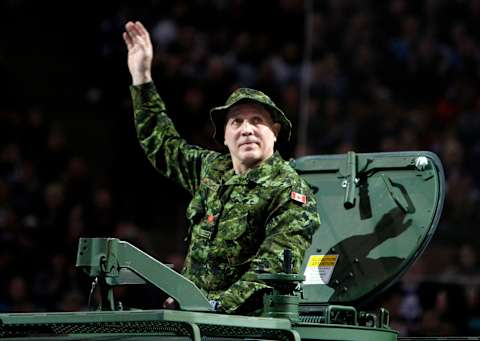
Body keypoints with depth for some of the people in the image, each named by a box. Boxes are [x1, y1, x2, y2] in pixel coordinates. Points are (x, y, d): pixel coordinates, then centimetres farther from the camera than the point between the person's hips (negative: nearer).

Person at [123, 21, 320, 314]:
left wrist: (220, 304, -28)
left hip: (252, 320, -6)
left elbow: (274, 268, -17)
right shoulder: (212, 169, 16)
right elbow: (162, 143, 33)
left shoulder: (290, 192, -6)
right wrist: (141, 76, 30)